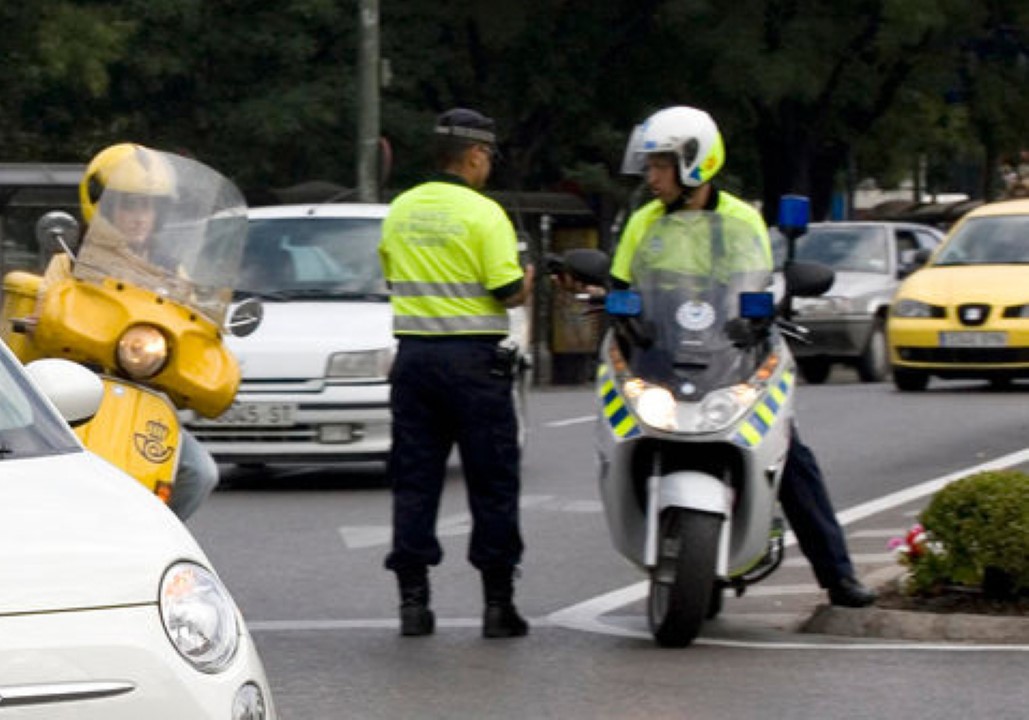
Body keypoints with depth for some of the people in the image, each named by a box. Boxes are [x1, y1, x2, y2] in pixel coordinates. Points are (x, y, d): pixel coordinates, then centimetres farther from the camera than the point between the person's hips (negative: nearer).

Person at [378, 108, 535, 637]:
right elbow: (509, 292, -13)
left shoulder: (400, 211, 7)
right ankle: (498, 603, 3)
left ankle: (413, 599, 4)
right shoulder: (483, 214, -10)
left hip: (413, 354, 5)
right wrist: (526, 284, 9)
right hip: (472, 356, -5)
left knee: (414, 480, 8)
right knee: (492, 483, 3)